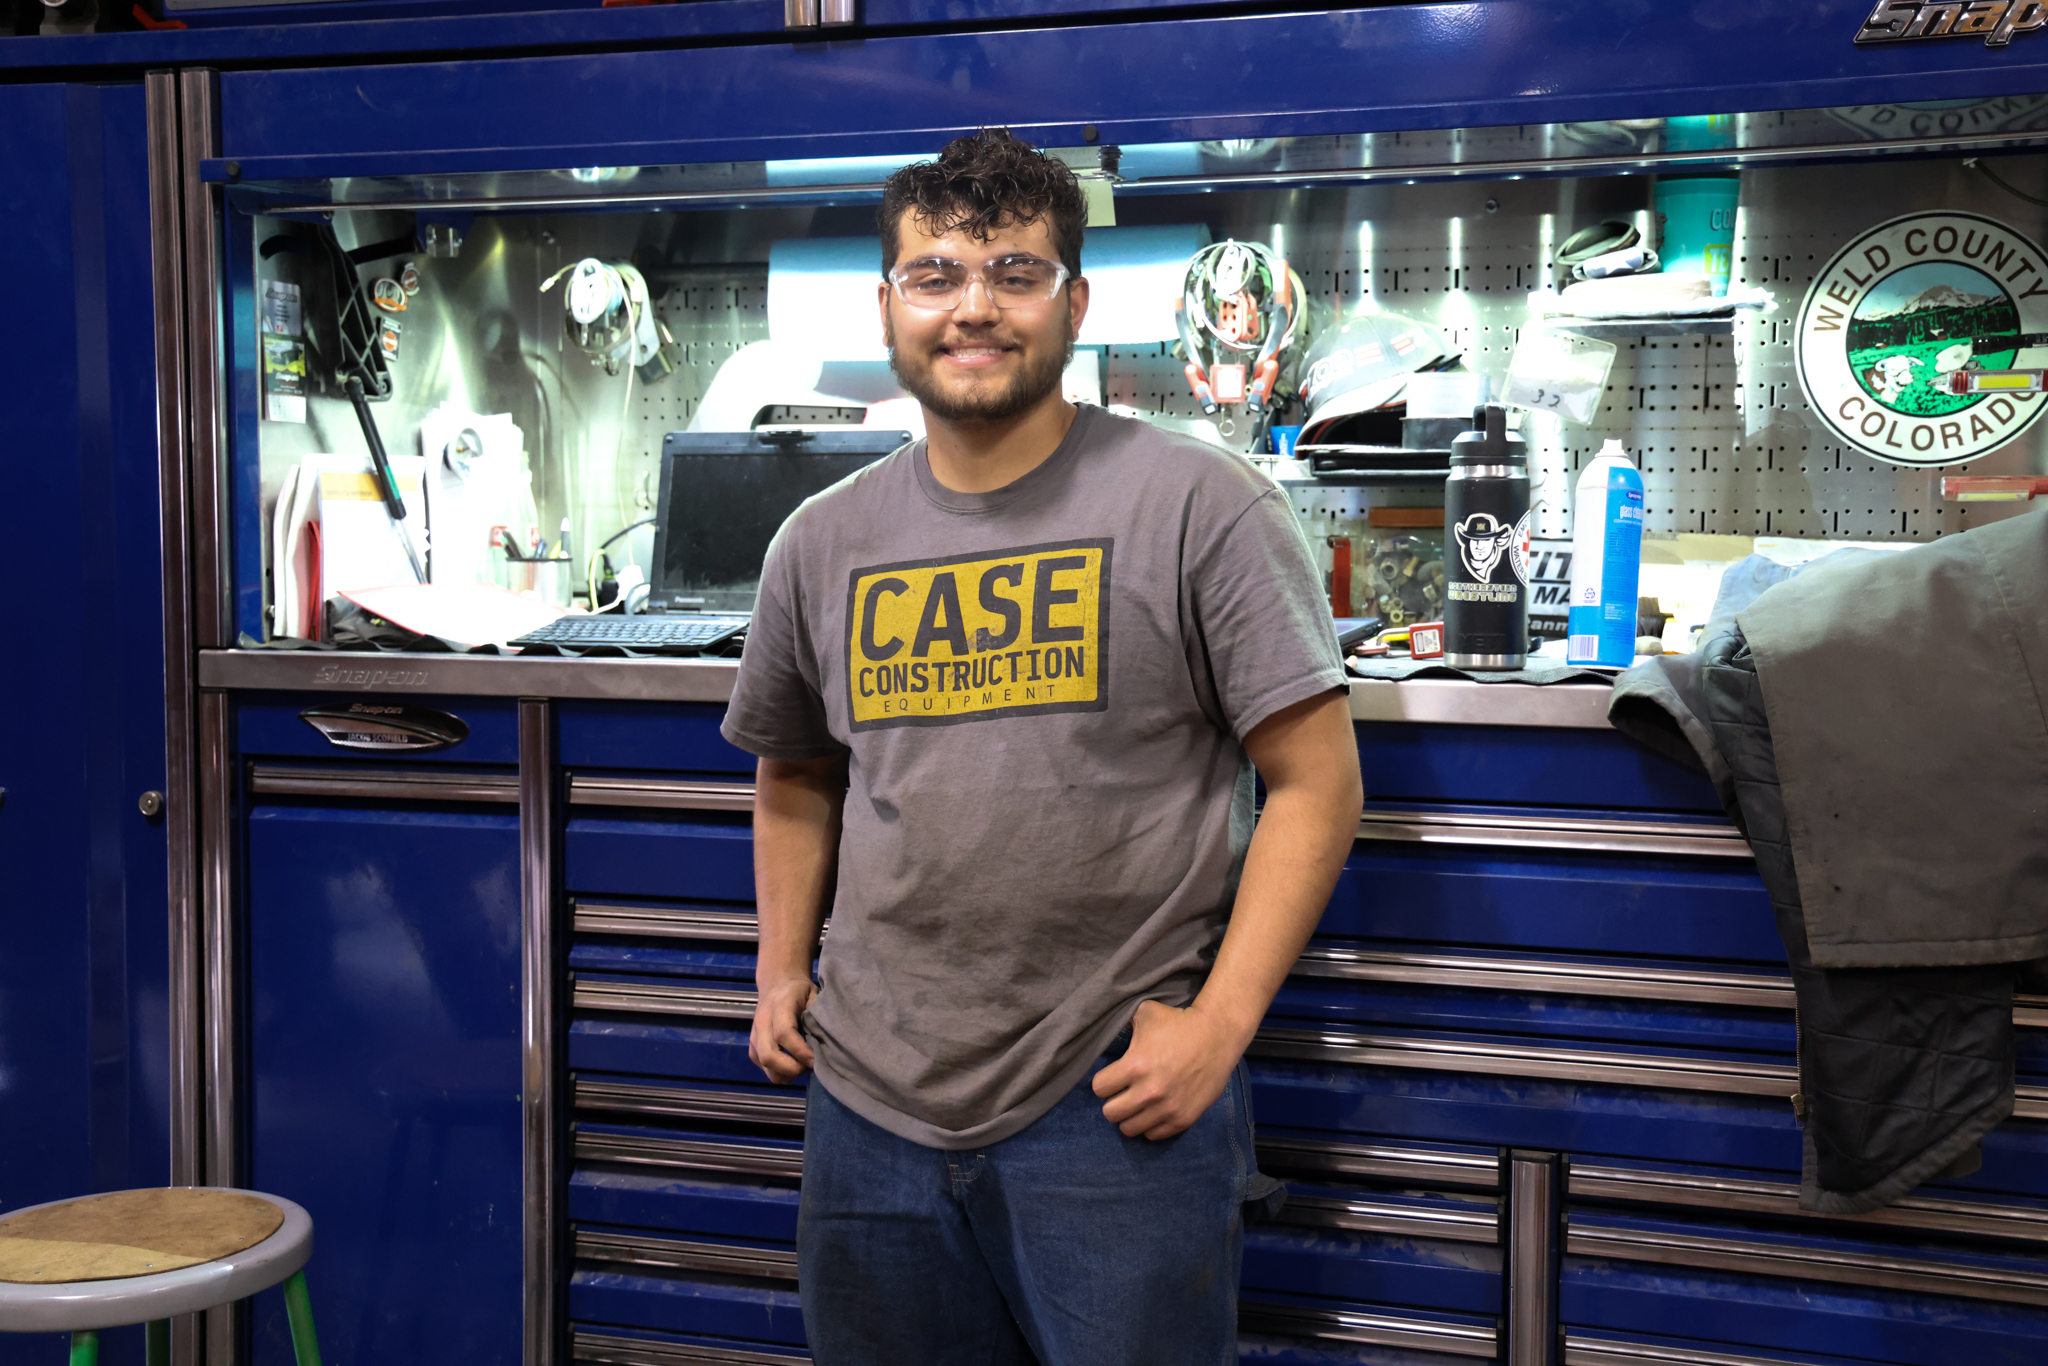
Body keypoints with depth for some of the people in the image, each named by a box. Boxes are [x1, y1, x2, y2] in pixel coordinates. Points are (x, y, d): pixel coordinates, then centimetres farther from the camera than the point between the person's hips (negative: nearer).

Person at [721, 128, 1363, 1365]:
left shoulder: (1200, 506, -7)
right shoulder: (822, 543, 7)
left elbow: (1317, 785, -8)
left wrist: (1219, 1023, -13)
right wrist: (782, 968, 11)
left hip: (1118, 1103, -4)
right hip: (872, 1099, 5)